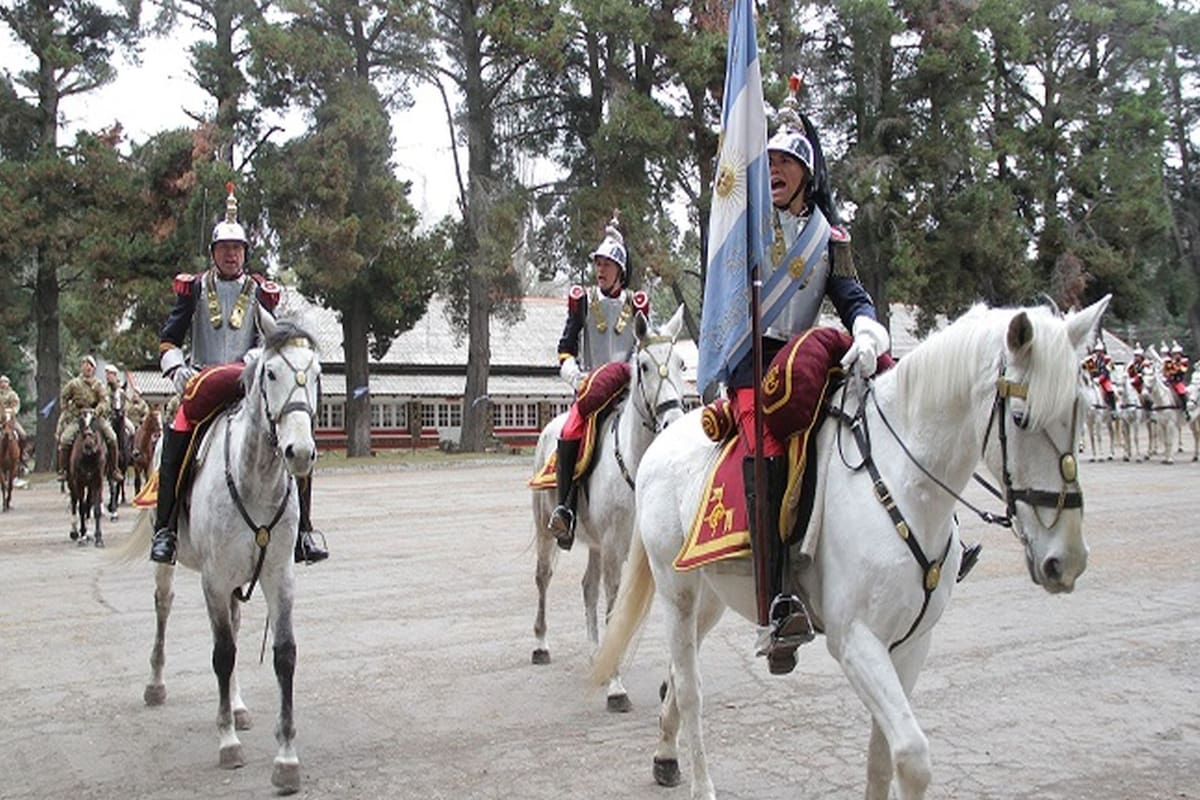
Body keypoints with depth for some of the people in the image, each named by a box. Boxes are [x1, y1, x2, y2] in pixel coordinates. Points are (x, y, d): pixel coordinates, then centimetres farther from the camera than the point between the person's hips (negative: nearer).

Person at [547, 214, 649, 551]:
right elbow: (565, 349, 6)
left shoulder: (636, 304, 11)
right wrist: (578, 378, -10)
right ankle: (564, 509, -20)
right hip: (589, 387, -1)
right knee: (569, 437, -25)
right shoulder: (582, 301, 8)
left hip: (627, 387, 1)